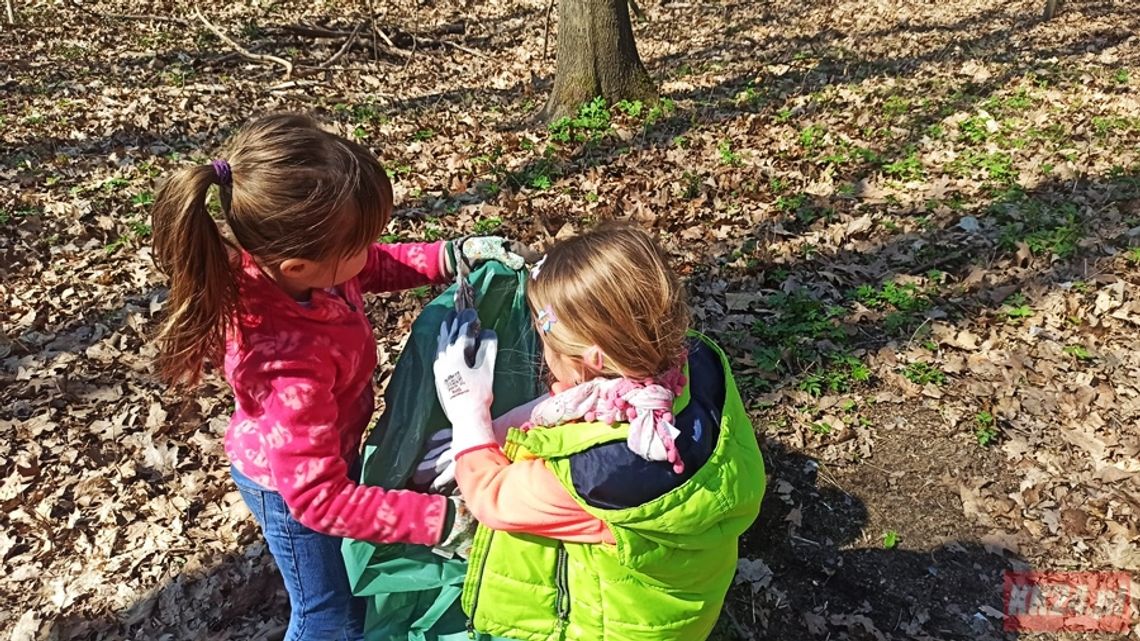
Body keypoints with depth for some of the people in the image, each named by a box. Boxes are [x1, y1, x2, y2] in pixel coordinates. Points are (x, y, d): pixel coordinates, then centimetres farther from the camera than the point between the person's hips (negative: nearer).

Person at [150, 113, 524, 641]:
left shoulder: (284, 249, -25)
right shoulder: (290, 362, -46)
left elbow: (377, 266, -2)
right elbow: (319, 498, -39)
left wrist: (450, 257, -16)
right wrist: (440, 520, -40)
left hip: (329, 450, 7)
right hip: (288, 483, -7)